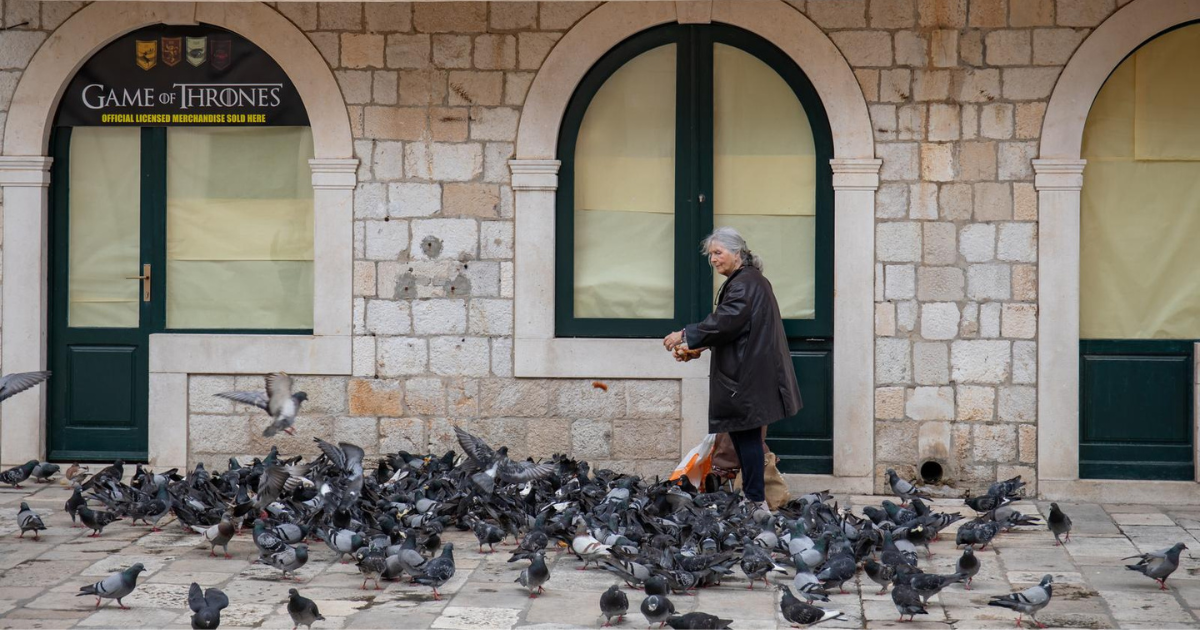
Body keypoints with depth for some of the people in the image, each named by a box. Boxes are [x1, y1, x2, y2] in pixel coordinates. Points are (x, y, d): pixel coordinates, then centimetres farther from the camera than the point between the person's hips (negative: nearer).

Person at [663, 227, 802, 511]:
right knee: (744, 435, 11)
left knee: (746, 435, -8)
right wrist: (697, 348, 16)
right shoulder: (750, 280, 19)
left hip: (747, 376, -10)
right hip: (747, 371, 10)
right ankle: (754, 496, 13)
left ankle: (755, 499, -6)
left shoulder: (744, 284, -14)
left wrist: (685, 336, -18)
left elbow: (724, 322, -23)